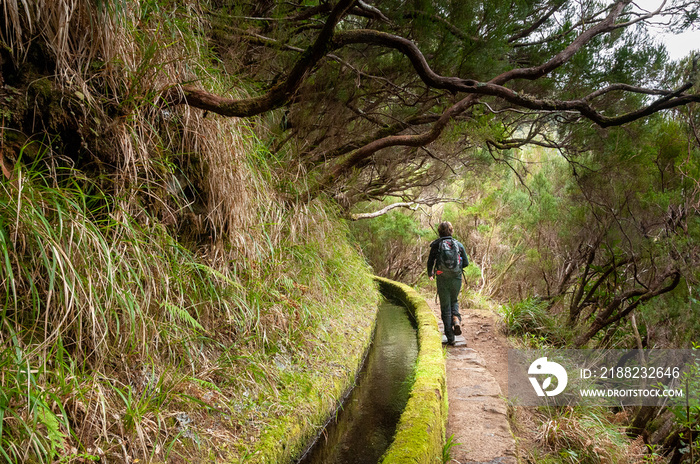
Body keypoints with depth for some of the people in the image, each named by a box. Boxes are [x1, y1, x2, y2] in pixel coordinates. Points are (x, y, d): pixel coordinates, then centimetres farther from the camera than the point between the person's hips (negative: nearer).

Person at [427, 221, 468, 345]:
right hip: (456, 278, 2)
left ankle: (450, 338, 5)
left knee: (445, 307, 6)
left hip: (442, 279, -2)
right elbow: (466, 263, 4)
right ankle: (456, 319, -5)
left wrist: (430, 274, 17)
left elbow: (430, 262, -3)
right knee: (454, 301, 26)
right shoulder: (458, 244, 1)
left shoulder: (436, 245, -4)